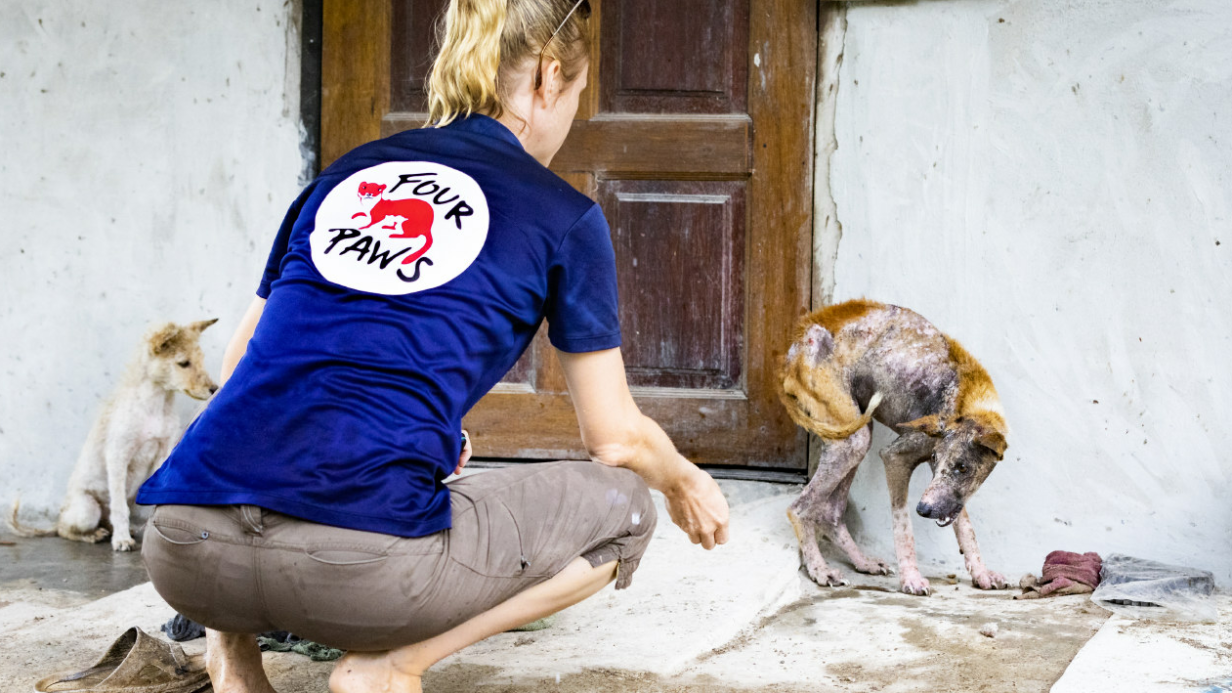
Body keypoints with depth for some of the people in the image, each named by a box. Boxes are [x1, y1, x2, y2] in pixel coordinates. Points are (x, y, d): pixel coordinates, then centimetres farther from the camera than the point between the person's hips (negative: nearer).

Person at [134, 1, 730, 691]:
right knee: (622, 508, 18)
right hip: (362, 567, -5)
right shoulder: (564, 218, 10)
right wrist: (687, 482, 40)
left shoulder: (344, 174, 21)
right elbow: (617, 437, 16)